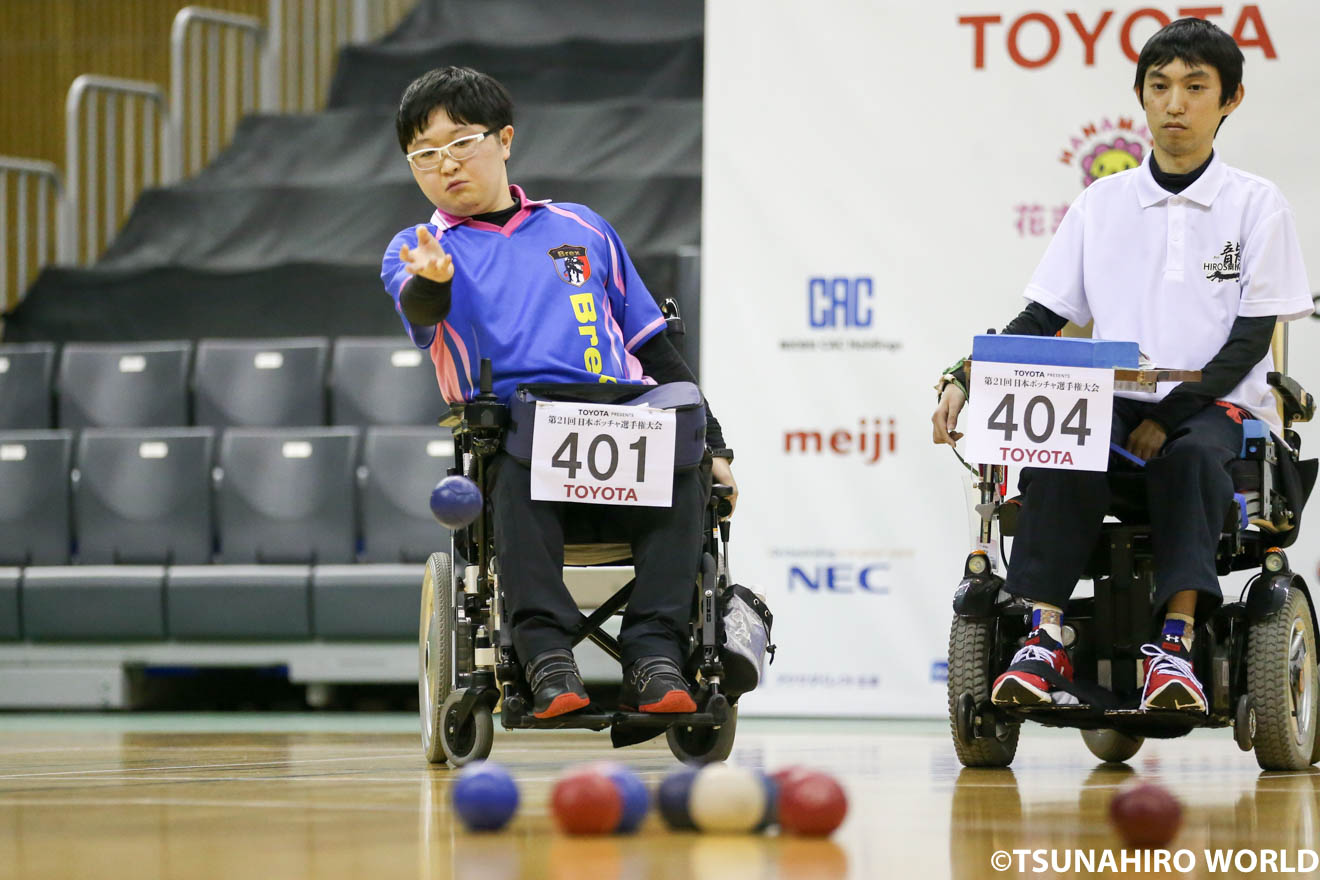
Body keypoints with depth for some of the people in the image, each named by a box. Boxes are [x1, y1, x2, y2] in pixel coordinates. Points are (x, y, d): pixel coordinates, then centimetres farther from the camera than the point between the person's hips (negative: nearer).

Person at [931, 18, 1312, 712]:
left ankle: (1177, 643, -49)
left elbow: (1250, 338, -2)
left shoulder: (1256, 205, 4)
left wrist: (1169, 418, -15)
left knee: (1191, 455, -38)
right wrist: (964, 382, -6)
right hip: (1116, 401, 2)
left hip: (1216, 403, -2)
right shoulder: (1101, 204, 12)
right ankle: (1044, 636, -40)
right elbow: (1041, 318, 11)